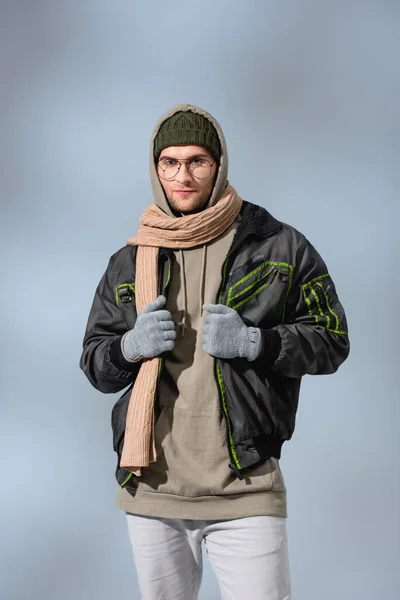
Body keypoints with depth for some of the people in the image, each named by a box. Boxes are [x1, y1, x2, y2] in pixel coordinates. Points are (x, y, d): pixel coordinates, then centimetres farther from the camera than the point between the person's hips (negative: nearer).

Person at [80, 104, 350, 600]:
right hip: (151, 486, 3)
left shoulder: (277, 246, -1)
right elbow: (94, 365, 12)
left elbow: (331, 341, 1)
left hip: (245, 488, -3)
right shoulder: (130, 262, 8)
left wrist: (251, 342, -16)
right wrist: (130, 347, -10)